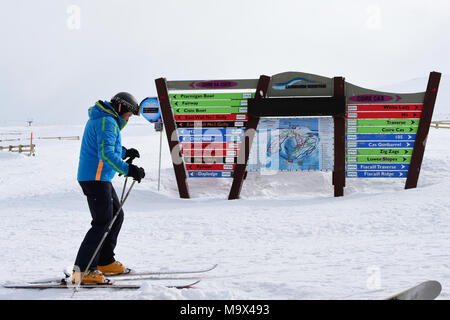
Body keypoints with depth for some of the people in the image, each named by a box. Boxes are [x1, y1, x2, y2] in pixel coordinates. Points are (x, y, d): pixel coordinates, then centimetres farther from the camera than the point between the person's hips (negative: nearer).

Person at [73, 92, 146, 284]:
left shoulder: (101, 119, 20)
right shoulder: (107, 122, -14)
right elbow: (105, 154, -26)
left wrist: (125, 152, 18)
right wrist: (128, 169, -33)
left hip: (100, 177, 11)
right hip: (95, 177, -11)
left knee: (116, 216, 16)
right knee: (103, 222, -12)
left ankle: (105, 262, 23)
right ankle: (82, 271, -14)